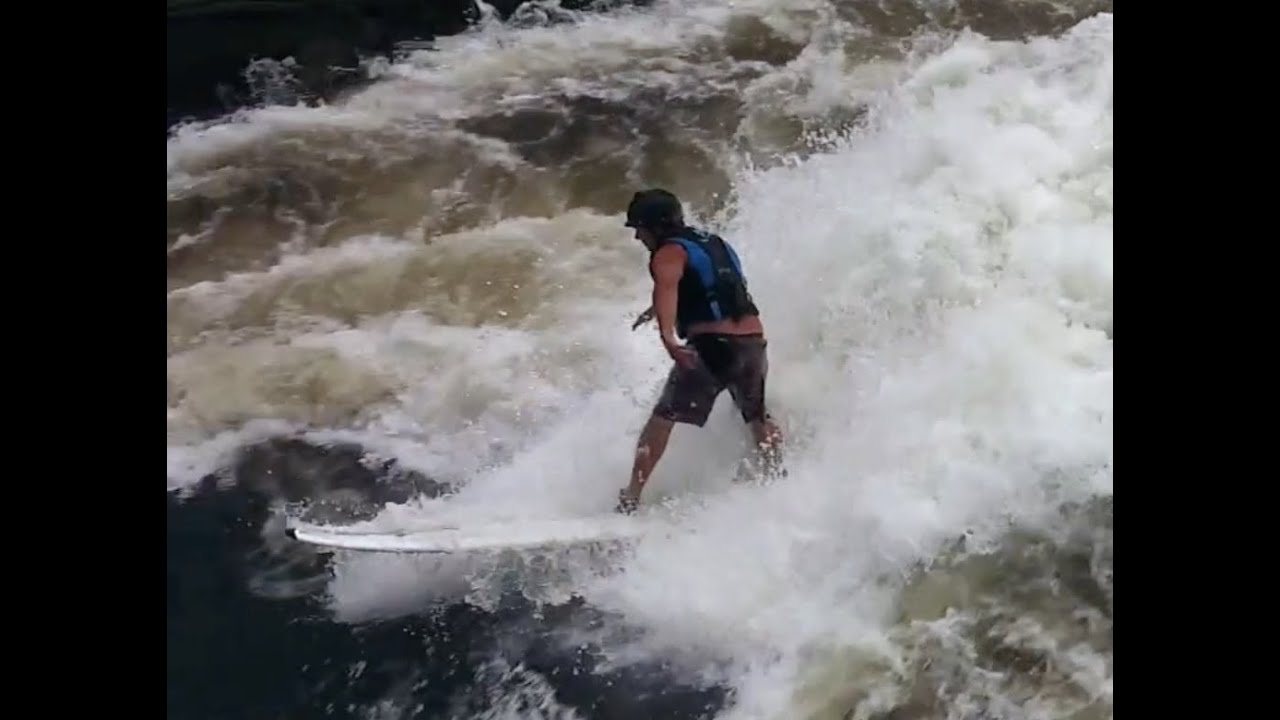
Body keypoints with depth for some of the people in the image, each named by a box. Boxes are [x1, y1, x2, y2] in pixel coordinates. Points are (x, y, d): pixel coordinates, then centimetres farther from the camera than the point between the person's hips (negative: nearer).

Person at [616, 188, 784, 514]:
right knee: (759, 419, 27)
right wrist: (658, 309, 54)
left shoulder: (668, 253, -2)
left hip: (712, 345, -7)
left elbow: (667, 288, -24)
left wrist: (667, 336, -39)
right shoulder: (714, 242, 24)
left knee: (662, 419, -4)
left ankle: (630, 498, -9)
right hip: (754, 341, 7)